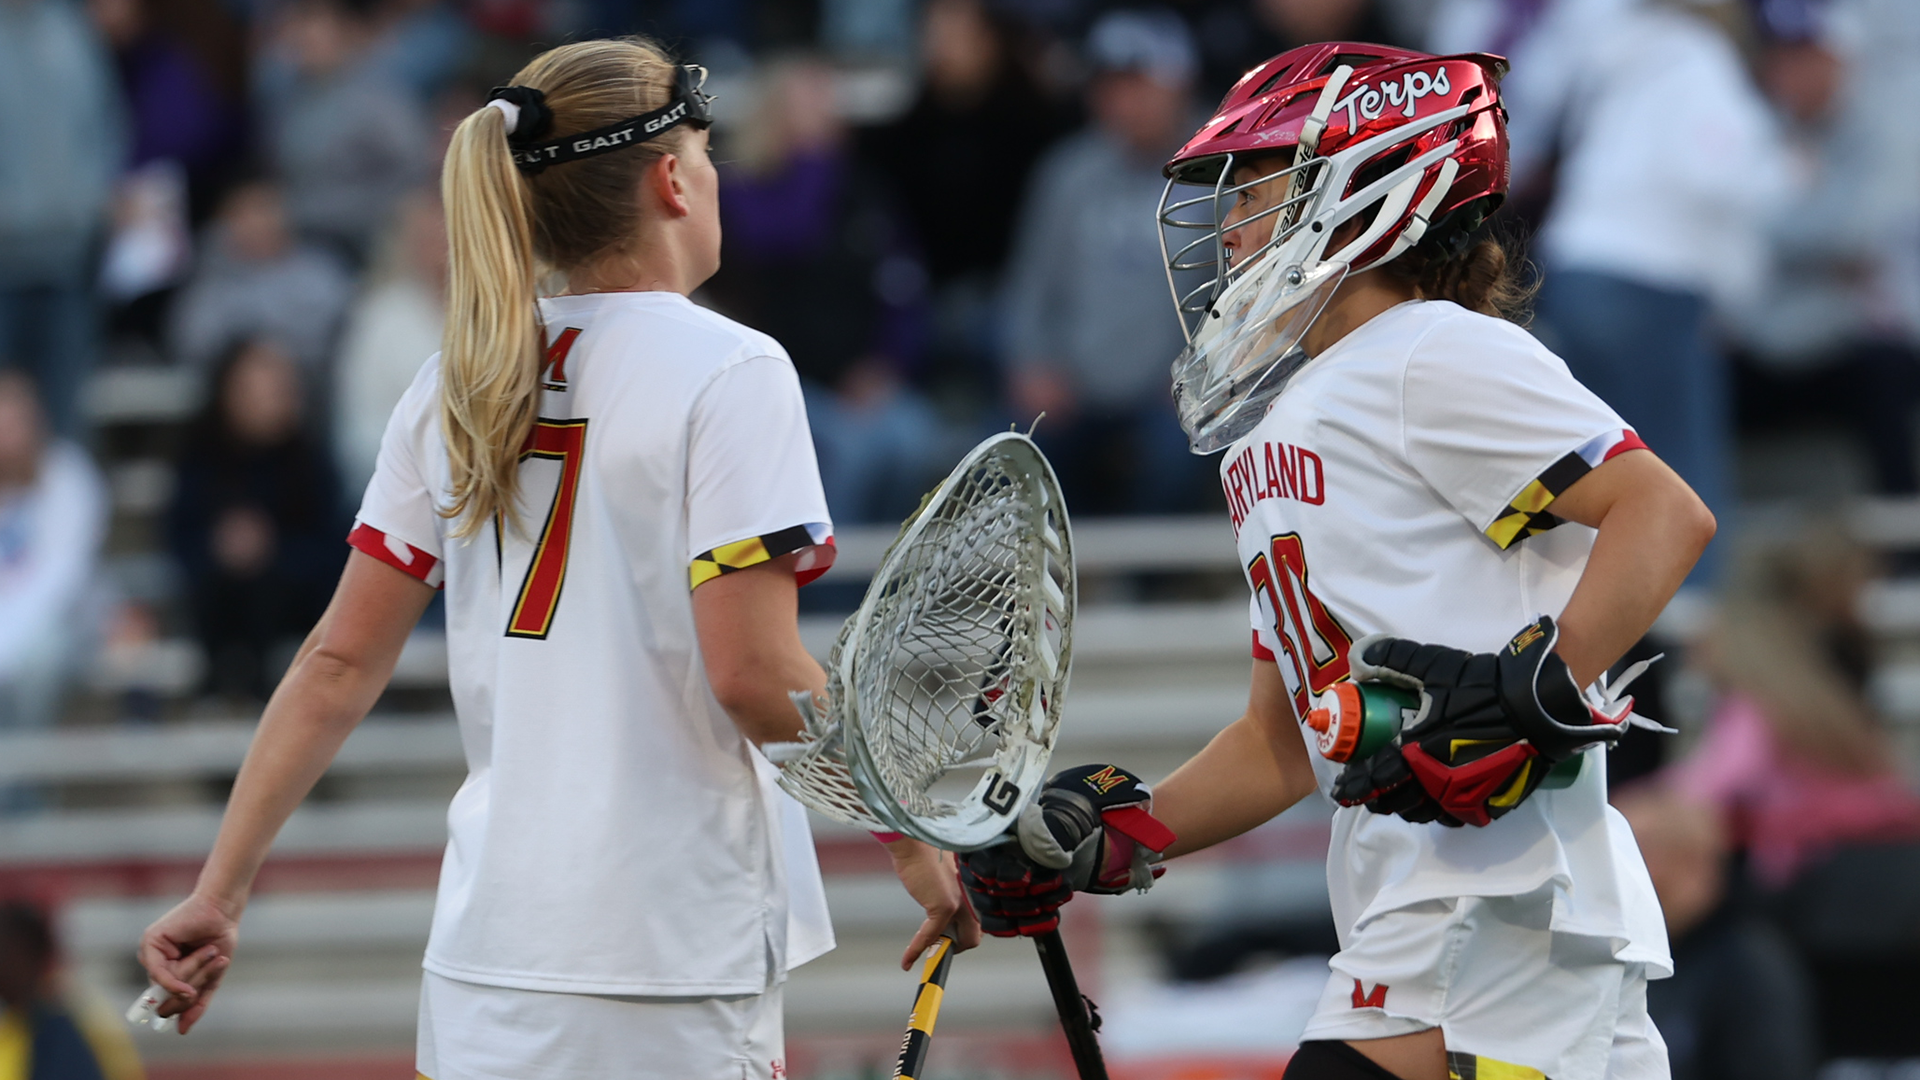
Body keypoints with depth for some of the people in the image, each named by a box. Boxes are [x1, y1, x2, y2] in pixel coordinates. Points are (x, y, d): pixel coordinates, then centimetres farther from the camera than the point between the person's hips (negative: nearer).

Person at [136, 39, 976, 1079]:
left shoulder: (456, 383, 8)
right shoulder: (727, 370, -9)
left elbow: (339, 662, 7)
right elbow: (752, 674, -15)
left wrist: (219, 892, 10)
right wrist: (911, 839, -3)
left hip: (483, 950, 6)